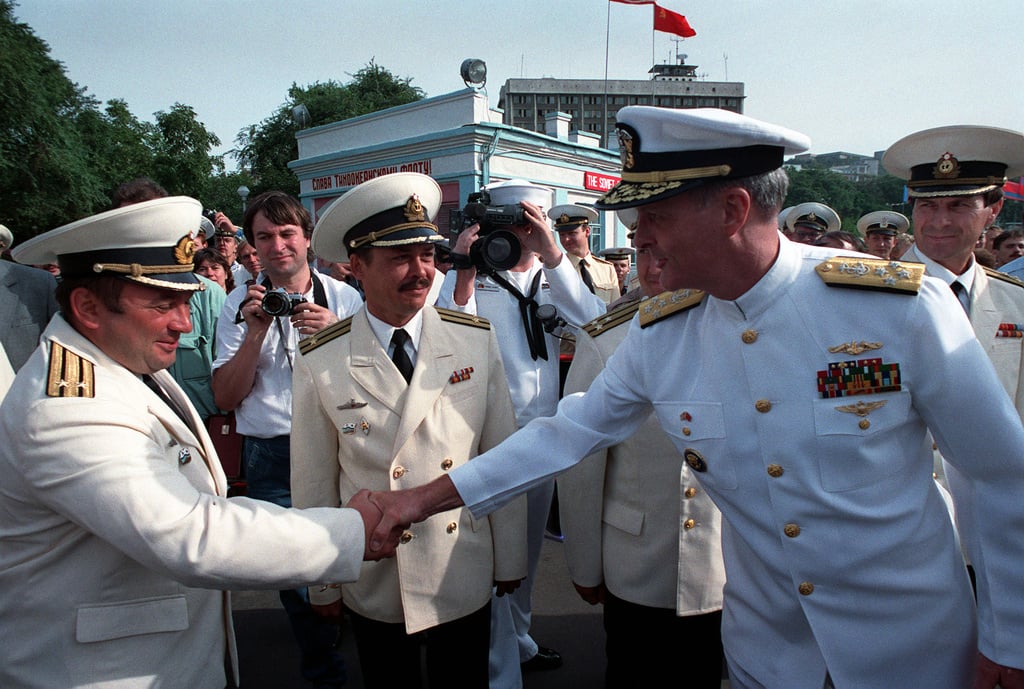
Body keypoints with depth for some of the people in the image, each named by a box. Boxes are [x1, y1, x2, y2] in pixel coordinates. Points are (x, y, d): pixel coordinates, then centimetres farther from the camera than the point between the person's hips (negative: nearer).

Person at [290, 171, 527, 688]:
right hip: (374, 588, 0)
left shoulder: (477, 339, -10)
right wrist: (322, 585, 4)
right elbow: (314, 485, -4)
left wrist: (509, 560, 2)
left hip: (466, 581, 1)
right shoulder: (319, 362, -13)